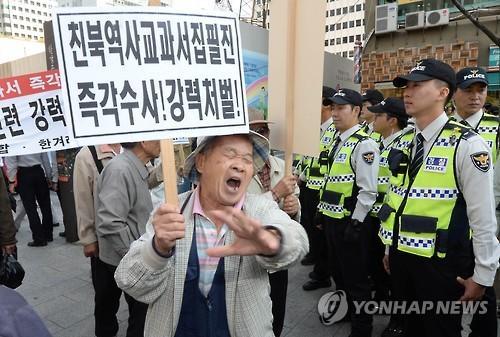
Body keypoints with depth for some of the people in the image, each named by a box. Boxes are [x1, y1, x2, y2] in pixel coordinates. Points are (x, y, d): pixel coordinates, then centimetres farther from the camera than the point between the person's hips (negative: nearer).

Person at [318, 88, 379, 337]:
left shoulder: (364, 144, -17)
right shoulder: (337, 140, 10)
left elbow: (368, 190, -20)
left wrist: (356, 224, -19)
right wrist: (324, 210, 18)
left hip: (350, 220, -9)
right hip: (332, 217, 9)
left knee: (356, 278, 7)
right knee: (339, 271, 24)